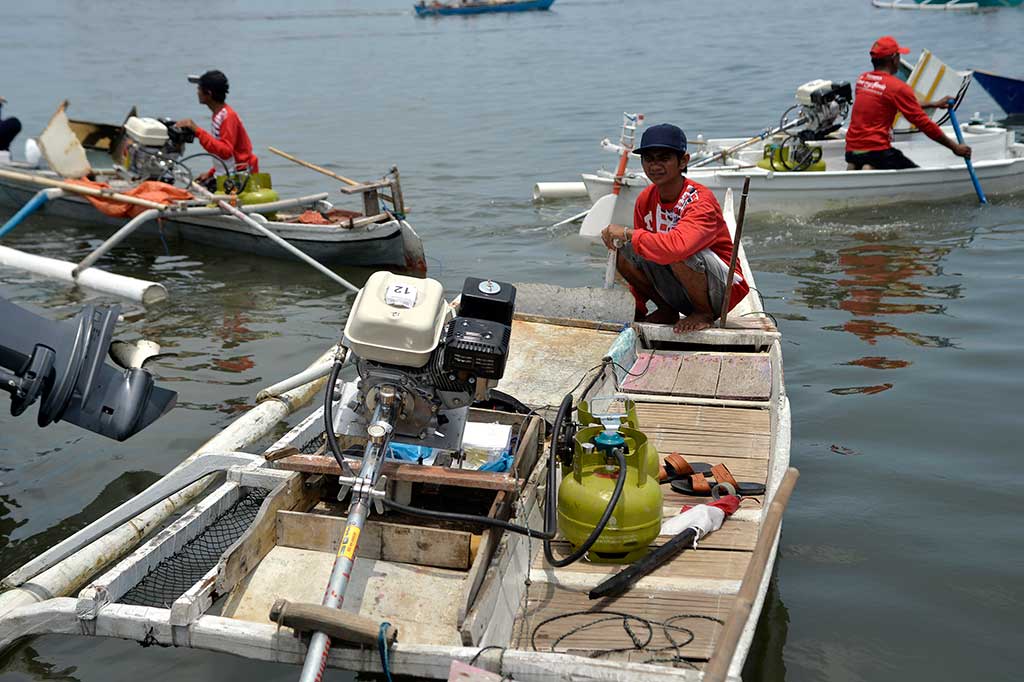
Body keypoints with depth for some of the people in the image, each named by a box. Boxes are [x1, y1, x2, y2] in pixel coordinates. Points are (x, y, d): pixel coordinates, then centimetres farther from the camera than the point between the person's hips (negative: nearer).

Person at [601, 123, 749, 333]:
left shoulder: (701, 200, -24)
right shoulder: (645, 199, -2)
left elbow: (677, 247, -45)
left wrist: (628, 233, -32)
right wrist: (638, 311, 8)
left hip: (723, 290, -6)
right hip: (680, 293, 7)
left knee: (680, 254, -36)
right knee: (625, 252, -14)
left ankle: (705, 314, -7)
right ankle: (667, 311, 7)